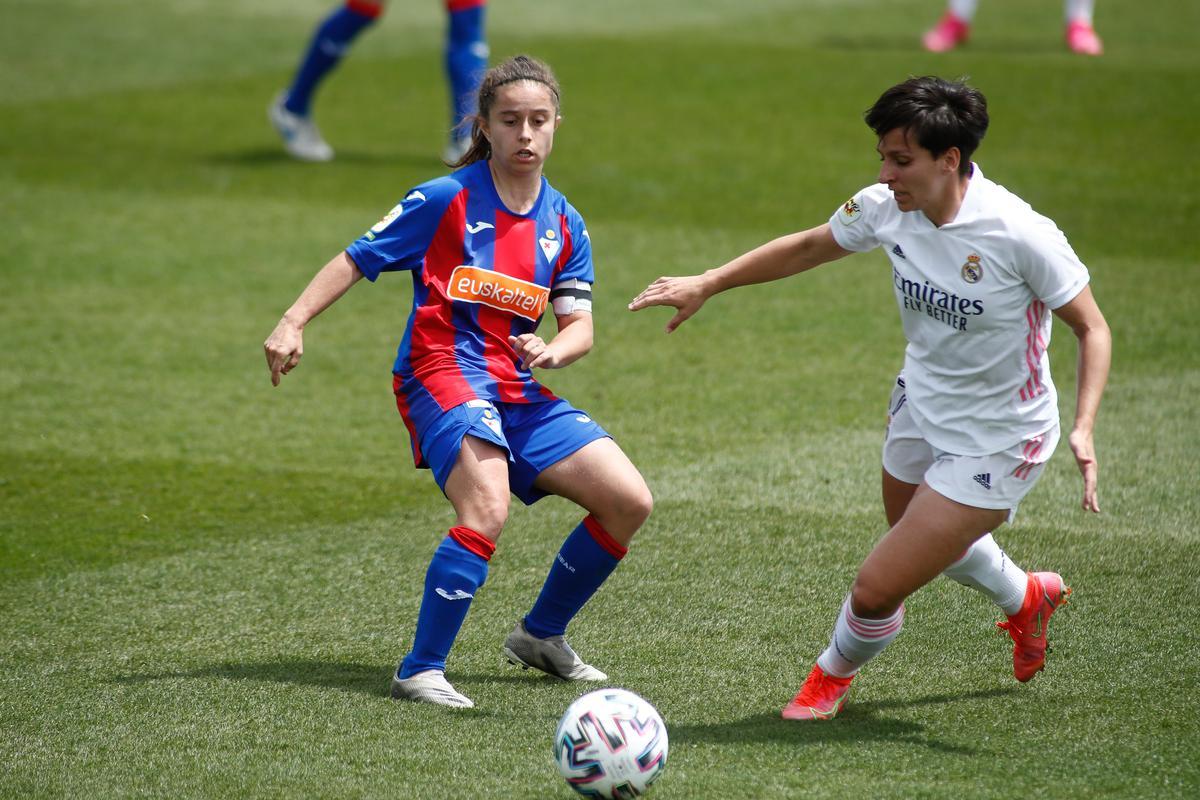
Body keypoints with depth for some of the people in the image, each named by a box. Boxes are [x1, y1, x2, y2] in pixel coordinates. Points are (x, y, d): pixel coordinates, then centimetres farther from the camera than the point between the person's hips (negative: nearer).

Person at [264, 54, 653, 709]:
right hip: (442, 377, -7)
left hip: (517, 389, 7)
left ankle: (540, 635, 17)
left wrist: (551, 351, -15)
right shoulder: (448, 199, -5)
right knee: (487, 507, -31)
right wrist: (292, 325, -12)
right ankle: (420, 672, -24)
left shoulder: (563, 225, 11)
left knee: (629, 501, -1)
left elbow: (580, 329, 8)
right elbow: (356, 261, -2)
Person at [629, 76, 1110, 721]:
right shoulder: (887, 209, -13)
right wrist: (706, 284, 5)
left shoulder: (1020, 234, -29)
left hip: (994, 443, -7)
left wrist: (1083, 428, -30)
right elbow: (809, 247, 7)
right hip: (921, 409, 7)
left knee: (877, 589, -7)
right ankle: (1027, 598, 64)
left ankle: (835, 673, 28)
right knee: (933, 544, 31)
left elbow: (1091, 328, -17)